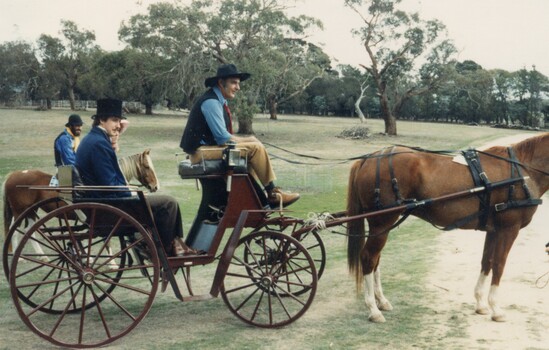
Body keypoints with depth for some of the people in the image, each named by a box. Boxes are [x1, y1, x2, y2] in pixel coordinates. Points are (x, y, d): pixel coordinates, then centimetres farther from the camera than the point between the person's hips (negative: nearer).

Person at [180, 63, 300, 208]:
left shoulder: (219, 101, 14)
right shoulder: (211, 102, -15)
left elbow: (223, 135, 15)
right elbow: (223, 138, -20)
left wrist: (249, 139, 1)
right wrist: (247, 140, -8)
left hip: (208, 147, 10)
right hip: (202, 151, -10)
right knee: (255, 147, -16)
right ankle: (272, 193, -7)